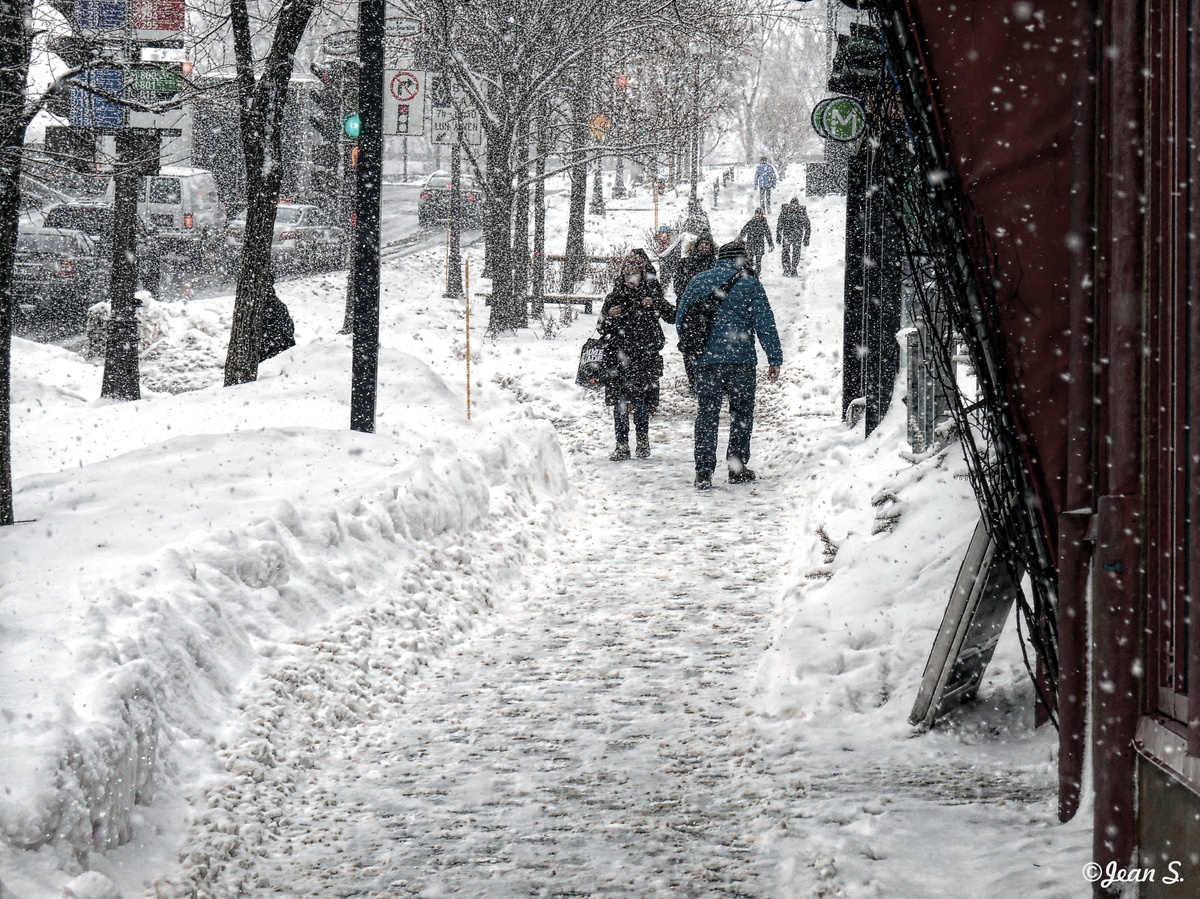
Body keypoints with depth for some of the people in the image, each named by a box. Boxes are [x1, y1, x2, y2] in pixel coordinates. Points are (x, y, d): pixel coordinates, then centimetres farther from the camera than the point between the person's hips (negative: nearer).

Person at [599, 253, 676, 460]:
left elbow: (672, 317, -4)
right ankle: (622, 446, 6)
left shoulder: (652, 293, 5)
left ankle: (643, 442, 12)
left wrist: (655, 305, -20)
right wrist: (609, 316, -9)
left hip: (644, 357, -2)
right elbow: (603, 330, 12)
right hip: (618, 357, 2)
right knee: (619, 403, -1)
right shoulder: (614, 297, 9)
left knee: (641, 402, -4)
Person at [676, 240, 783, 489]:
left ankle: (704, 471, 0)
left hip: (705, 359, 3)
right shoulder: (748, 282, -1)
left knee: (706, 415, 6)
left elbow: (680, 319, 11)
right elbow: (764, 323, -4)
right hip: (741, 358, -2)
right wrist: (775, 359, -1)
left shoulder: (698, 281, 8)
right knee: (741, 414, 10)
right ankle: (737, 469, 13)